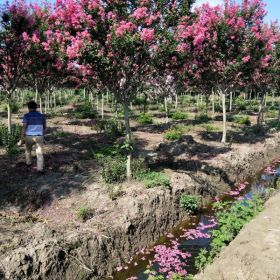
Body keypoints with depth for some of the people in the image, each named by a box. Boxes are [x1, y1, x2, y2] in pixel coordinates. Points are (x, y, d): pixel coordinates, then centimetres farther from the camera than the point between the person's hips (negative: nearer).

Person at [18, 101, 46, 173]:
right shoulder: (41, 115, 2)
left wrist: (21, 139, -11)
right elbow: (45, 126, 14)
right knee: (40, 153, 2)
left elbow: (24, 128, -14)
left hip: (29, 137, -1)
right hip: (39, 137, 1)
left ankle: (29, 163, 43)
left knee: (28, 149, 27)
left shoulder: (26, 116, -8)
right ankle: (40, 169, -11)